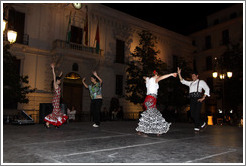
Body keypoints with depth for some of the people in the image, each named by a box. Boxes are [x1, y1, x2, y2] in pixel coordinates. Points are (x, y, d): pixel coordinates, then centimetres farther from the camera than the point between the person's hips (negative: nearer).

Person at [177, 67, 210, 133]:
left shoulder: (201, 82, 7)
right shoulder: (190, 83, 22)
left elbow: (207, 89, -1)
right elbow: (182, 81, 20)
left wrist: (203, 98, -9)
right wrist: (179, 74, 9)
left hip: (198, 99, -5)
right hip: (192, 99, 5)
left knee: (197, 113, -10)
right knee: (192, 114, 1)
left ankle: (197, 127, 1)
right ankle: (202, 123, 20)